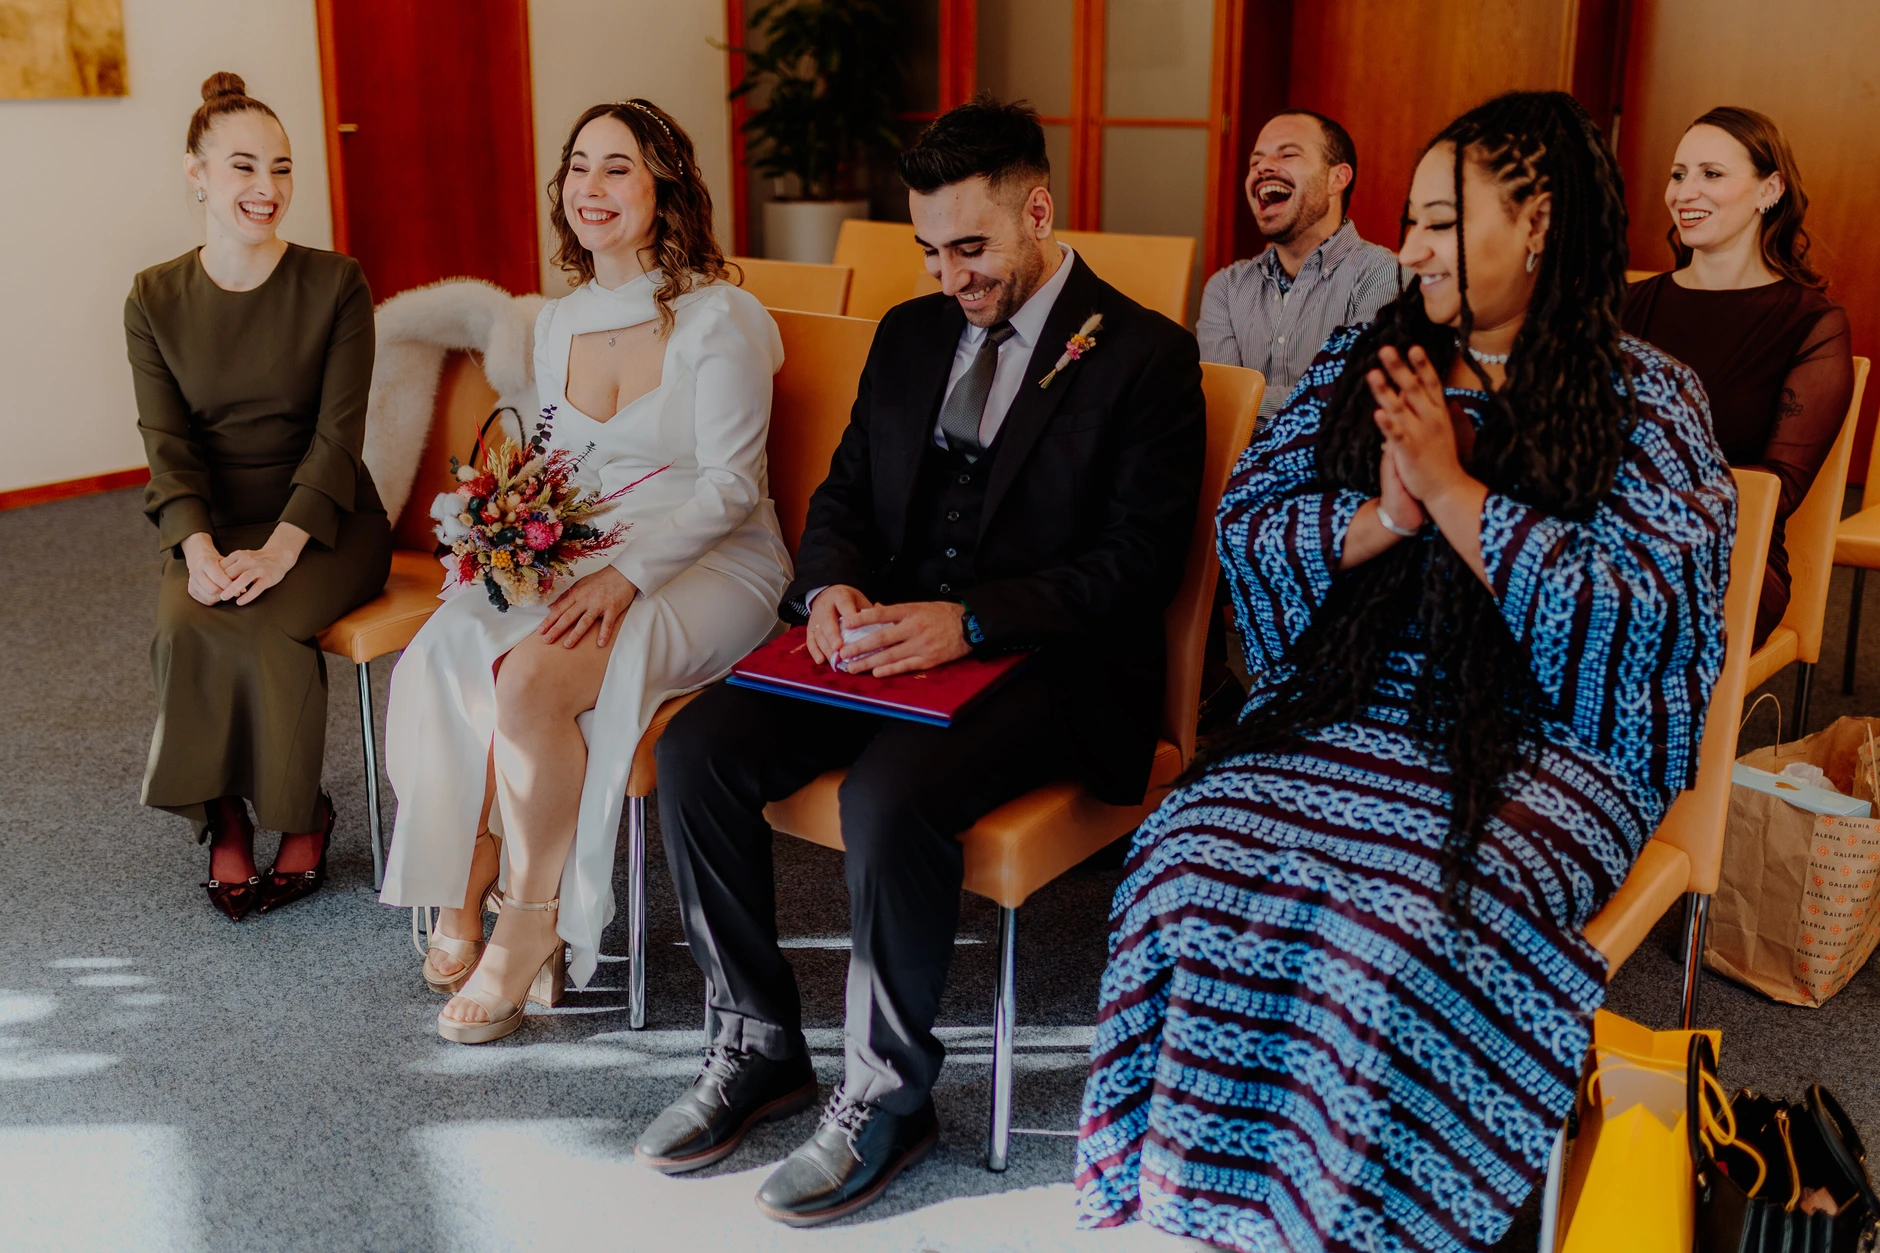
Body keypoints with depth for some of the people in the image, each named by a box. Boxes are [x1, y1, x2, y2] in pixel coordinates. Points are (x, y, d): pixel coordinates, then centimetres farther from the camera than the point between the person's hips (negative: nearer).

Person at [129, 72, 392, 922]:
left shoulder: (335, 285, -4)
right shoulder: (155, 300, 4)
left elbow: (337, 435, -10)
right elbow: (167, 444, -2)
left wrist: (279, 548, -23)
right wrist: (199, 549, -21)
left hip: (325, 521, -2)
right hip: (214, 524, 2)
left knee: (261, 627, -30)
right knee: (185, 624, -29)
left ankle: (296, 815, -6)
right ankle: (224, 821, -9)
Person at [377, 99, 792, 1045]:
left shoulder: (720, 318, -8)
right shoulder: (557, 323, 13)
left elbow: (730, 486, -12)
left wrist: (624, 575, -24)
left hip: (708, 566, -6)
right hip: (578, 560, 6)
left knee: (530, 680, -31)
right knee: (445, 656, -24)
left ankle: (532, 924, -12)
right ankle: (463, 902, -8)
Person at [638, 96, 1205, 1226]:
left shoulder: (1146, 355, -4)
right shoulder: (912, 332, 16)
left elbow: (1140, 559, -10)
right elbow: (845, 490, 19)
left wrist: (972, 620, -22)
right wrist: (833, 585, -4)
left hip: (1044, 664, -6)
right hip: (886, 635, 6)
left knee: (892, 793, -34)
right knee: (697, 750, -14)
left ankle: (888, 1097, -11)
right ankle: (759, 1047, 3)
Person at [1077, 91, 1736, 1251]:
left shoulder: (1645, 400, -1)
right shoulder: (1363, 359, 11)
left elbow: (1647, 612, -14)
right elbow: (1246, 524, 6)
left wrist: (1451, 489, -15)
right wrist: (1384, 517, -13)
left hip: (1544, 740, -3)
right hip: (1347, 710, 4)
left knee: (1402, 928, -30)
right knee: (1193, 865, -22)